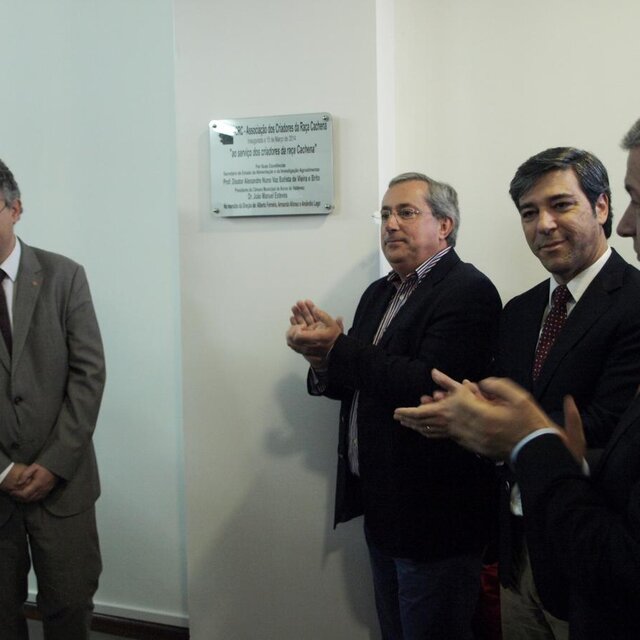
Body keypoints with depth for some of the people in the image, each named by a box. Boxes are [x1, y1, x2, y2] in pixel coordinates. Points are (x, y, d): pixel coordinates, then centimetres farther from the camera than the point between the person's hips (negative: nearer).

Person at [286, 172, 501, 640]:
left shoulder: (469, 291, -16)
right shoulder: (379, 293, 11)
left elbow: (428, 386, -28)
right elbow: (357, 385, 12)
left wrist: (339, 347, -22)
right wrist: (323, 360, -10)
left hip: (432, 512, -8)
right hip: (381, 506, 8)